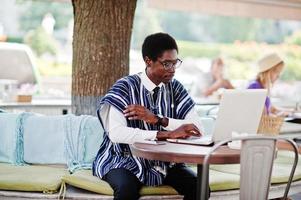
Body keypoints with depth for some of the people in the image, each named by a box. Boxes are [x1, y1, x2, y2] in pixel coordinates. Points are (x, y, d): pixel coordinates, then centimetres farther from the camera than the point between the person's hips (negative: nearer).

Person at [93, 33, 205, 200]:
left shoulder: (175, 88, 3)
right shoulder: (125, 87, -10)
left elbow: (197, 129, -8)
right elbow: (116, 133, -25)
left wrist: (157, 119, -22)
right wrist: (167, 134, -30)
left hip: (163, 163, 4)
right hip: (124, 161, -4)